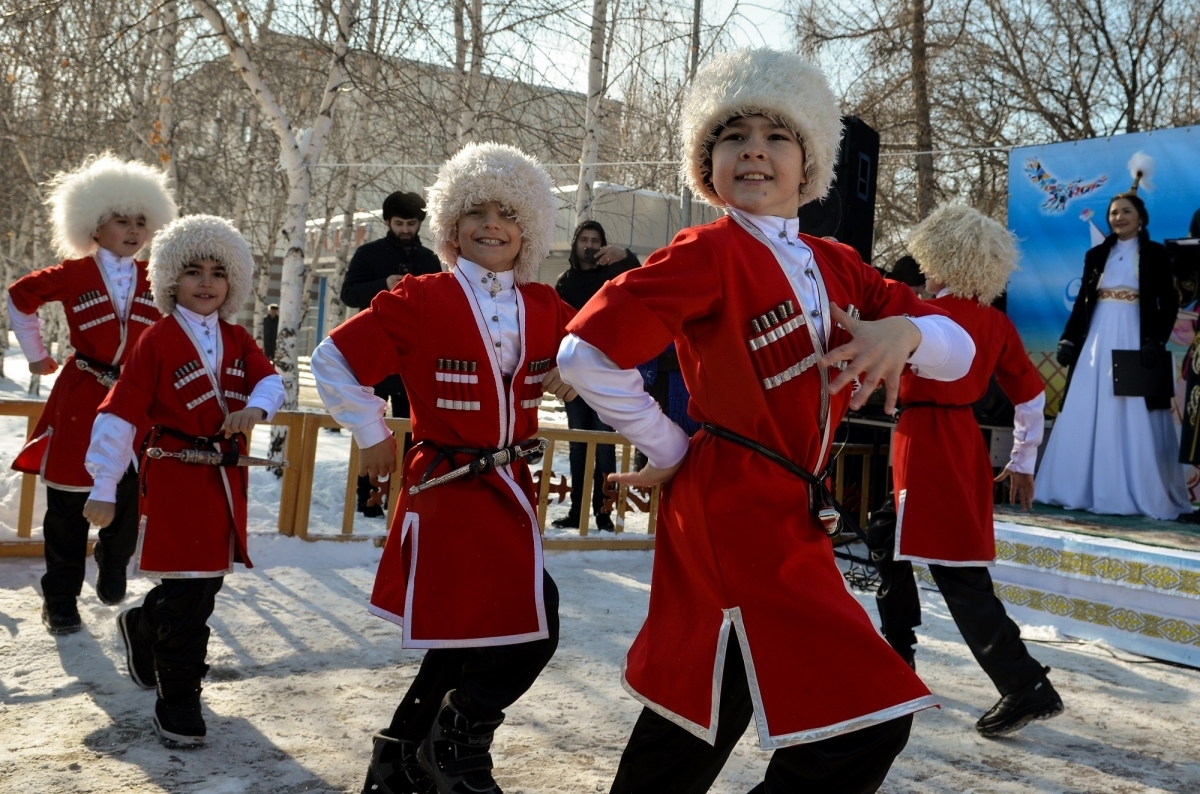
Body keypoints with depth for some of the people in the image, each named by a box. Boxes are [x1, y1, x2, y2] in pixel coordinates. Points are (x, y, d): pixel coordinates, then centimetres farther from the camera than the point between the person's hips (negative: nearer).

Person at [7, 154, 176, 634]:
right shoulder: (73, 274, -3)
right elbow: (20, 296, 11)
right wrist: (35, 354, 13)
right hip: (80, 400, -2)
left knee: (128, 500, 9)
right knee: (68, 506, 3)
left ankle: (112, 577, 34)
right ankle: (60, 602, 14)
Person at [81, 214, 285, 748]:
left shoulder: (237, 339, 11)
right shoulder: (158, 340, -7)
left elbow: (270, 379, 0)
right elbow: (121, 411, -10)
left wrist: (256, 408, -25)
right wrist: (104, 488, -14)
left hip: (225, 478, 6)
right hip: (176, 478, -6)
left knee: (205, 579, 15)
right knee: (188, 589, -7)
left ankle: (143, 627, 44)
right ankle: (178, 701, 5)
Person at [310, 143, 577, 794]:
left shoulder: (543, 307, 6)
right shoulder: (420, 300, -9)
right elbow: (335, 359, -5)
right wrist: (373, 436, -1)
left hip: (511, 490, 6)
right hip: (447, 489, -6)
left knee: (463, 640, 14)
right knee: (533, 631, -12)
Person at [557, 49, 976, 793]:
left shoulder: (835, 265, 11)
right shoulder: (710, 254, -9)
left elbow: (958, 351, 10)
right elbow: (587, 354, -18)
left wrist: (903, 330, -12)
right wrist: (672, 451, -9)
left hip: (791, 518, 8)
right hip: (738, 515, -7)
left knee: (700, 716, 19)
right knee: (866, 719, -11)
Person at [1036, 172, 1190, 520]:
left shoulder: (1155, 253, 1)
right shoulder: (1096, 254, 12)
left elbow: (1169, 304, -3)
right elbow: (1082, 302, 12)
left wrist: (1155, 341, -15)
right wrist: (1068, 340, 4)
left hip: (1134, 340, -4)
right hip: (1097, 340, 4)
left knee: (1133, 419, -4)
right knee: (1088, 416, 3)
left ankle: (1138, 494, 1)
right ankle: (1085, 490, 9)